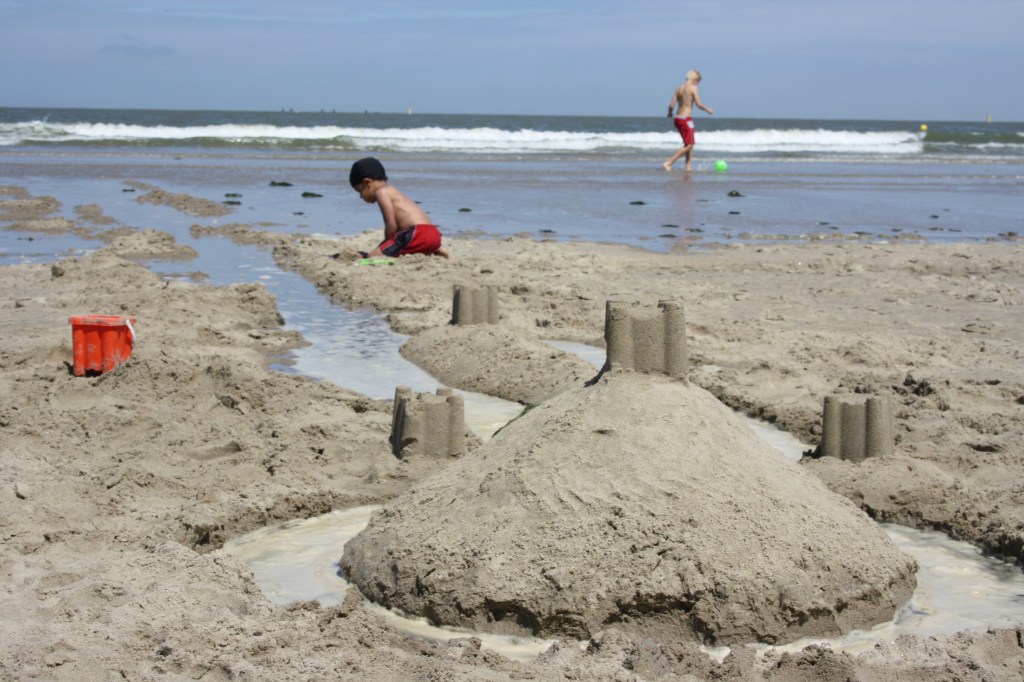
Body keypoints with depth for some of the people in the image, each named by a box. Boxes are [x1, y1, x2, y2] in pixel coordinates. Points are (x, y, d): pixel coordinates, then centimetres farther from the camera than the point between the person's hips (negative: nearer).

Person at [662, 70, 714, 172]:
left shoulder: (679, 88, 9)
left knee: (691, 143, 18)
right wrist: (707, 109, 5)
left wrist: (669, 113, 24)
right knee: (688, 145, -4)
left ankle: (688, 167, 14)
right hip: (686, 119, -8)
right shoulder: (693, 88, -9)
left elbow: (671, 105, 4)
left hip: (677, 118, 8)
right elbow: (698, 104, -13)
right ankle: (668, 163, -12)